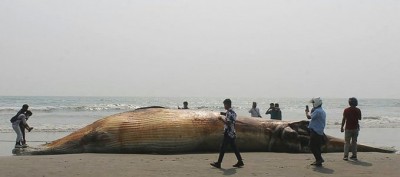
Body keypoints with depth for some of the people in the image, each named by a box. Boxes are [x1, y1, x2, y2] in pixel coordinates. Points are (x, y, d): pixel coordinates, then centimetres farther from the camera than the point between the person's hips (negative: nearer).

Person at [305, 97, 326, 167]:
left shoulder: (317, 111, -16)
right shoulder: (322, 111, 17)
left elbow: (309, 117, -21)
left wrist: (307, 112, -1)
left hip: (315, 132, -10)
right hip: (320, 132, 10)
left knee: (312, 146, -5)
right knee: (317, 147, 14)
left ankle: (319, 159, -6)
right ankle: (318, 160, 18)